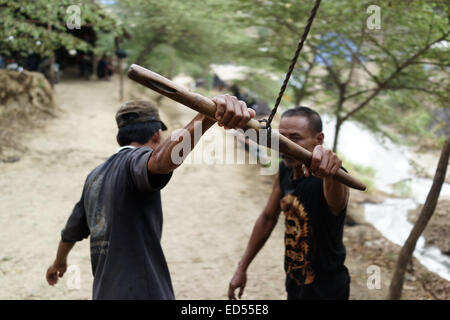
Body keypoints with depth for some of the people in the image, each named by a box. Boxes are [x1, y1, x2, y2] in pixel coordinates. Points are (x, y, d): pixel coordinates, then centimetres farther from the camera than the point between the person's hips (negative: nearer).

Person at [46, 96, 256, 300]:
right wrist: (206, 116, -51)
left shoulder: (94, 176, 15)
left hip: (104, 293, 9)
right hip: (141, 294, -8)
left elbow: (72, 231, 29)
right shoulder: (134, 159, -9)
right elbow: (160, 160, -35)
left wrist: (59, 263, 48)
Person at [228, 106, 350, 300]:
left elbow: (335, 201, -50)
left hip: (326, 292, -6)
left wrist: (330, 173, -72)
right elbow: (268, 218, 8)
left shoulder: (325, 180, -26)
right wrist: (242, 268, 11)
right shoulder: (284, 170, -5)